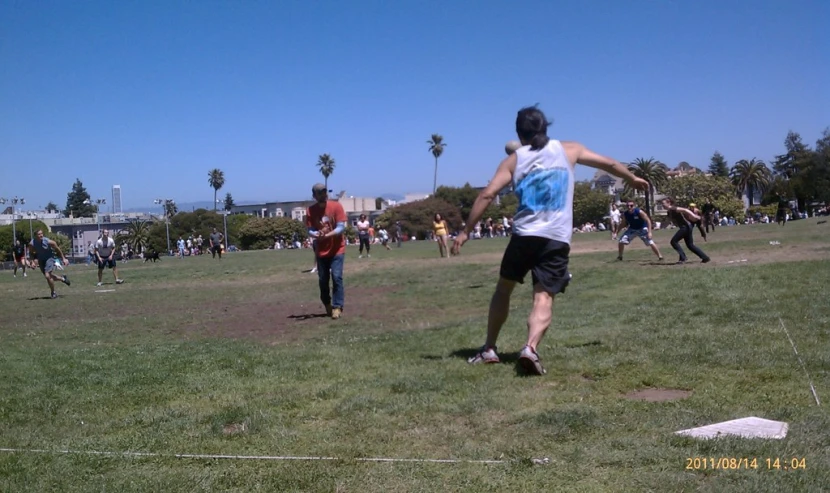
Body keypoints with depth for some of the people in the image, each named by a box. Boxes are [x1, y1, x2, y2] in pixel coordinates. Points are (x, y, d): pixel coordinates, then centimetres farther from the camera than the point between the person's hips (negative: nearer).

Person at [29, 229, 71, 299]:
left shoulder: (49, 242, -24)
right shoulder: (32, 244, -18)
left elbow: (58, 249, -6)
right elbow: (31, 253, 3)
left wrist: (63, 258, 2)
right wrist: (34, 259, -17)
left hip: (49, 258, -4)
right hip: (41, 260, 4)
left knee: (47, 276, -19)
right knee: (49, 276, 14)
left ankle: (53, 293, 1)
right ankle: (63, 279, 45)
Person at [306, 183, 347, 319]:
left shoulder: (336, 206, -9)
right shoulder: (310, 210, -2)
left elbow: (341, 227, -13)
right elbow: (310, 230, -2)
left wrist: (327, 235, -28)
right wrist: (315, 234, -27)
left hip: (337, 250, -3)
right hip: (321, 251, 3)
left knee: (336, 277, -12)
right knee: (323, 280, 6)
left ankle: (337, 307, -9)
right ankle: (328, 306, 22)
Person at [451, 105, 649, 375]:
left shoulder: (513, 160, 9)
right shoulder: (569, 150, 12)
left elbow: (487, 195, -1)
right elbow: (609, 164, 23)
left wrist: (466, 231, 3)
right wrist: (633, 179, 41)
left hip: (524, 235, 1)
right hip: (557, 239, 0)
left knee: (503, 288, 19)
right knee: (543, 298, -4)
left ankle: (489, 349, 24)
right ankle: (530, 348, -29)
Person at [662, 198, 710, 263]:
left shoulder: (673, 209, -15)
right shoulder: (669, 212, 13)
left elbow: (684, 210, -23)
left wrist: (694, 216, -32)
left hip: (686, 226, -10)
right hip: (685, 227, 10)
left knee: (674, 241, -10)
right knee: (690, 245, 14)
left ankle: (683, 258, -7)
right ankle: (705, 257, 19)